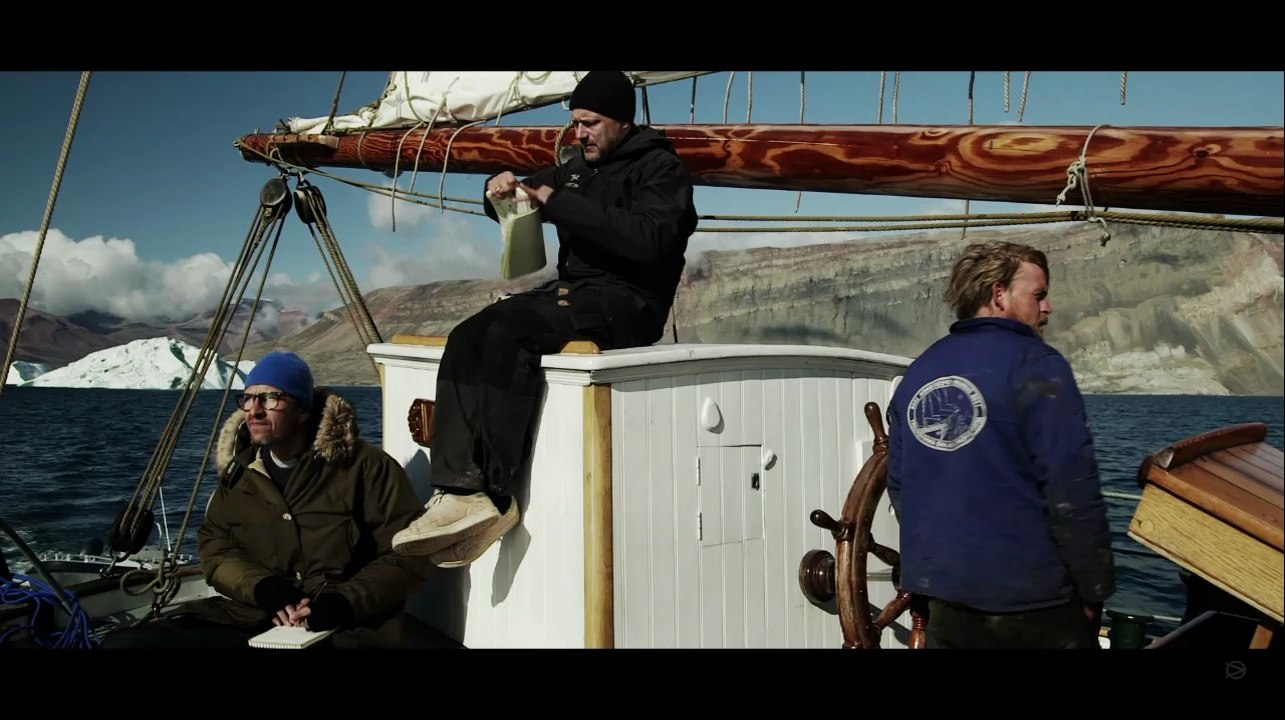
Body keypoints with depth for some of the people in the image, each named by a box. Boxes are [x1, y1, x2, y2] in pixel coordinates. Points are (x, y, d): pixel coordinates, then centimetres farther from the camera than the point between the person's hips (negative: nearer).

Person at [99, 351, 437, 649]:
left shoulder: (366, 465, -1)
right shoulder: (239, 470, 15)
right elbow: (215, 547, 10)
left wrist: (347, 602, -17)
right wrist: (262, 588, -10)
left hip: (348, 627, -4)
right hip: (249, 619, 4)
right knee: (124, 642, -16)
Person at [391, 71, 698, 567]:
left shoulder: (660, 167, 1)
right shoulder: (578, 167, 23)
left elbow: (647, 238, -19)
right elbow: (530, 197, 33)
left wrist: (558, 204, -18)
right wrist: (499, 190, 7)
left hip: (627, 302, -8)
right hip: (570, 292, 8)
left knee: (508, 333, -32)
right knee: (467, 339, -18)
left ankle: (492, 496, -29)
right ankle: (458, 488, -28)